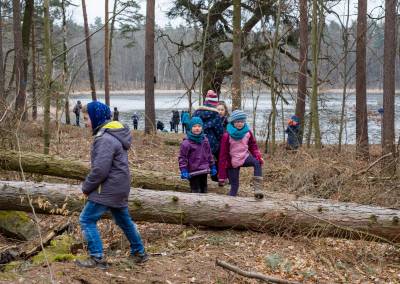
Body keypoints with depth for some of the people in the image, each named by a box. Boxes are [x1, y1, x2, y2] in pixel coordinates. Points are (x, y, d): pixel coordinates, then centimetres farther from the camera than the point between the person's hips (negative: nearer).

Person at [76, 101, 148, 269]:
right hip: (120, 188, 10)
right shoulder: (115, 133, 10)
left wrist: (86, 187, -11)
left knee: (87, 219, -3)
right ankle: (139, 253, 33)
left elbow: (100, 170, -26)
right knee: (124, 220, 22)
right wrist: (89, 185, 14)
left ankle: (97, 258, -1)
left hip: (108, 190, -10)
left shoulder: (105, 139, -22)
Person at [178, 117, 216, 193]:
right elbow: (182, 157, -11)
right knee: (196, 192, -3)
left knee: (204, 191, 17)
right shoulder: (186, 142, -12)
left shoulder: (204, 140, 5)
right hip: (193, 173, -6)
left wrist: (212, 166, 15)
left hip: (204, 171, 6)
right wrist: (183, 171, -18)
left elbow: (209, 154, 15)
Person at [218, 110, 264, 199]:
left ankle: (257, 189, -33)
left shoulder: (247, 132, -5)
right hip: (232, 163, -2)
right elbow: (223, 155, -9)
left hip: (245, 157, 2)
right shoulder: (227, 135, -14)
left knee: (257, 162, -28)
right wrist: (222, 175, -9)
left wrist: (258, 156, -14)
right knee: (234, 185, -3)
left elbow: (253, 146, 8)